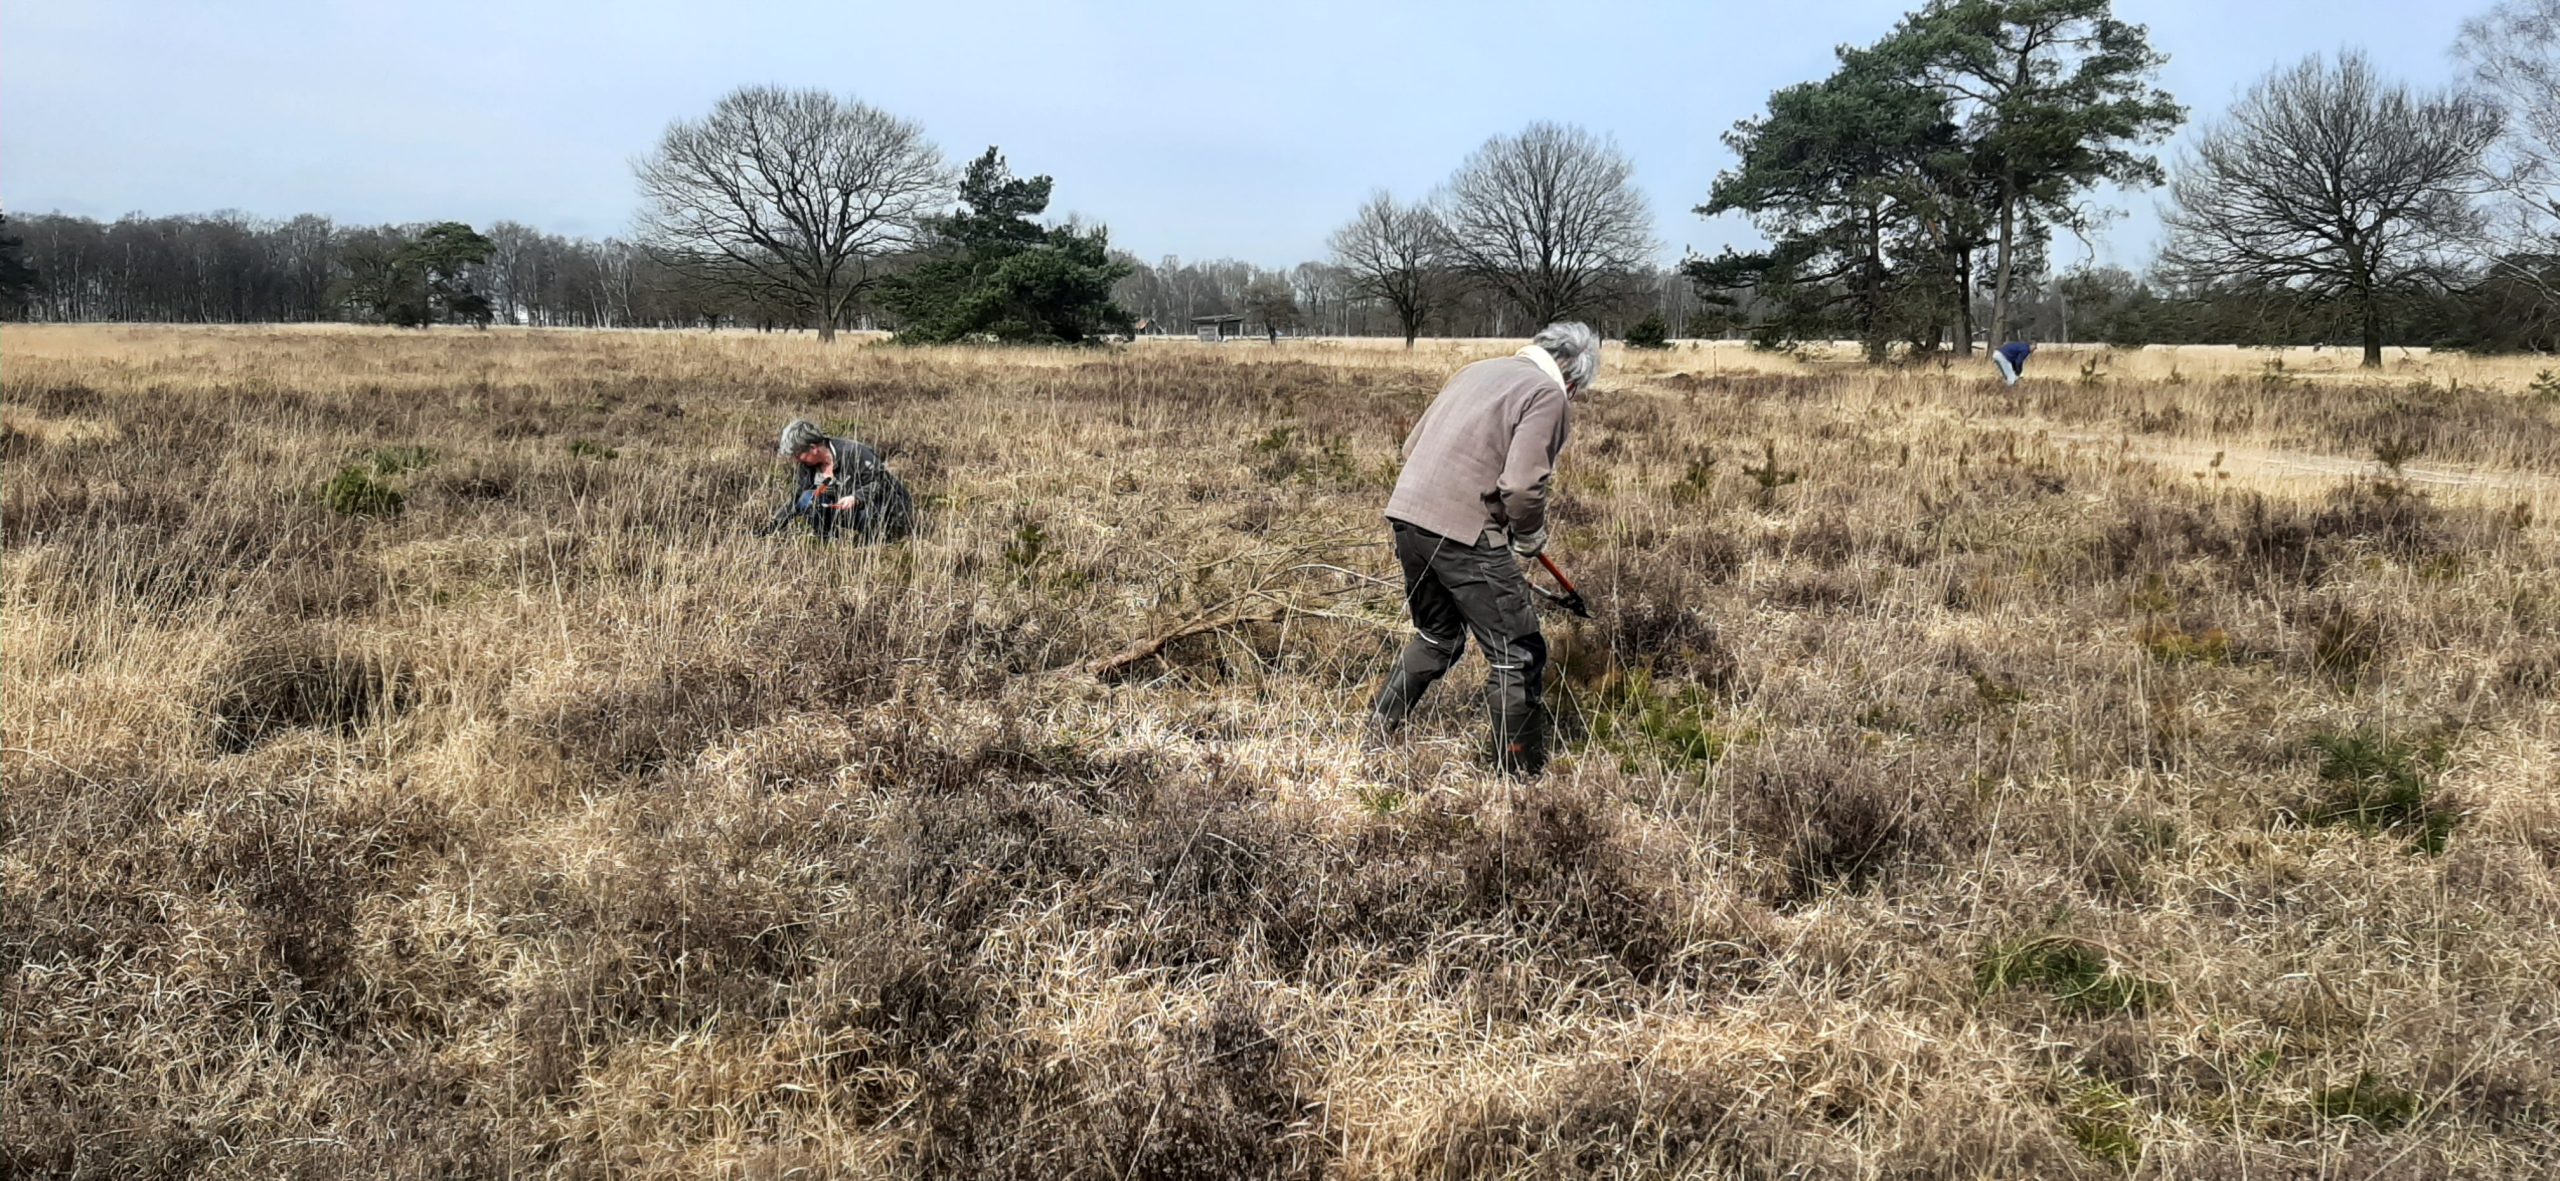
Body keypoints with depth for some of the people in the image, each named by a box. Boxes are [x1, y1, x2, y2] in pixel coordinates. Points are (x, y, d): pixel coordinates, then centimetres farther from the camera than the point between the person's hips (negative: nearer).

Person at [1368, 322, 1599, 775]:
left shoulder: (1479, 370, 18)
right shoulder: (1548, 394, -5)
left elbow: (1412, 445, 20)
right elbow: (1523, 484, -17)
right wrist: (1530, 538, 1)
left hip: (1406, 513, 8)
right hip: (1463, 532, -8)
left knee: (1437, 637, 28)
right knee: (1518, 656, 4)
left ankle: (1377, 733, 34)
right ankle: (1521, 771, 10)